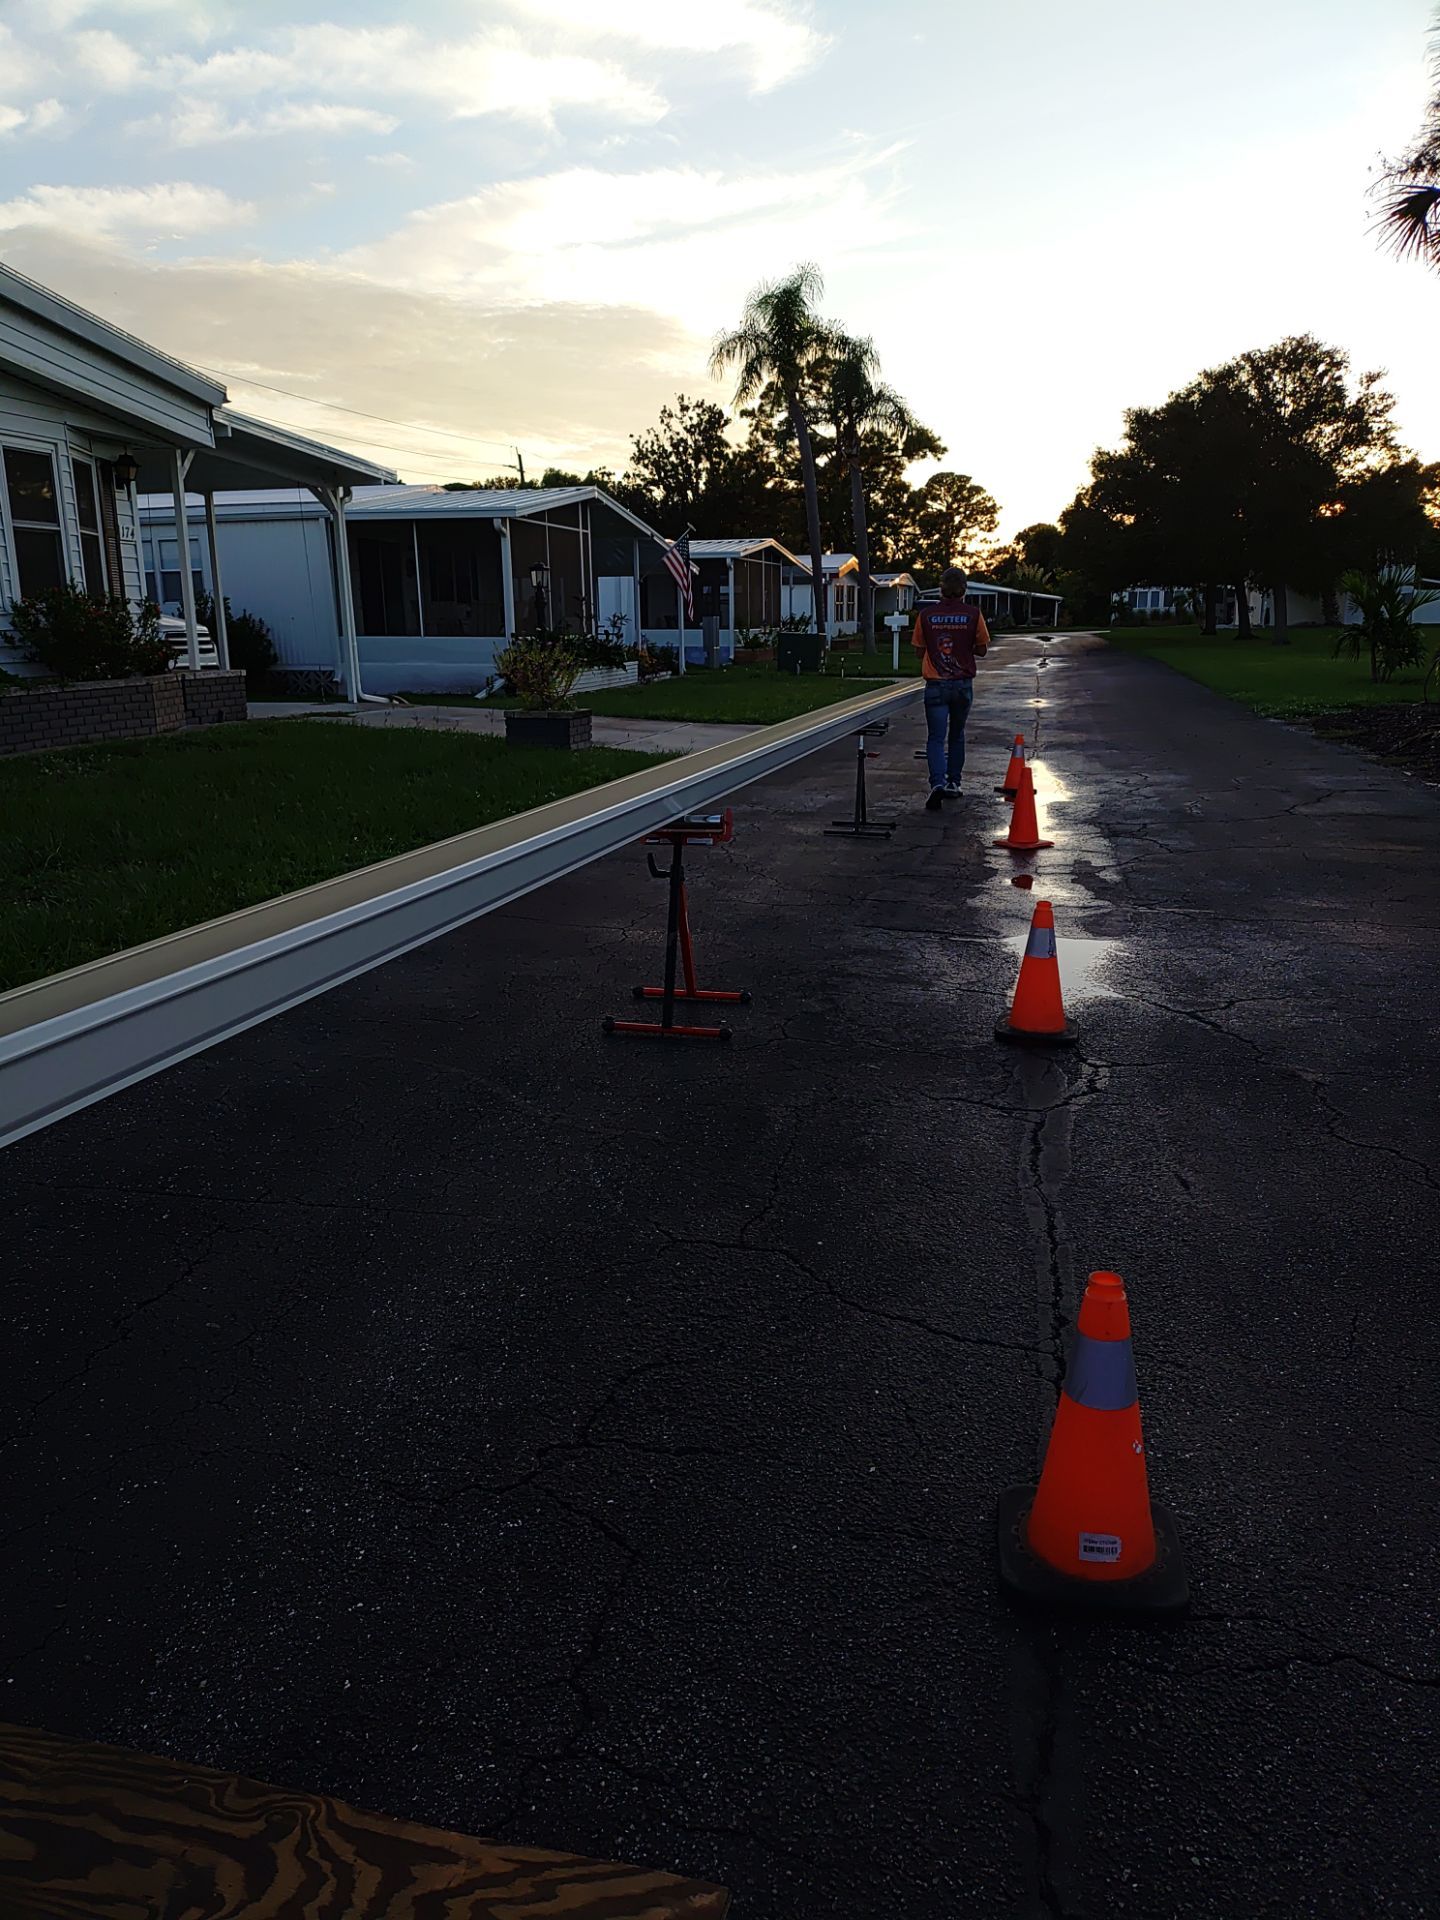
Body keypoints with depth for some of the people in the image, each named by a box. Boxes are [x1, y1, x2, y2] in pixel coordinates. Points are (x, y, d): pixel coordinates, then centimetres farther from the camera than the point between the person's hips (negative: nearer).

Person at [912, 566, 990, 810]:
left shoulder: (926, 614, -5)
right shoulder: (973, 614, -6)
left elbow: (919, 649, 4)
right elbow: (981, 649, 2)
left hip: (935, 685, -1)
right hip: (963, 684, 1)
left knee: (936, 738, -1)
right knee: (957, 735, 19)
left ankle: (938, 783, -22)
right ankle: (953, 782, 26)